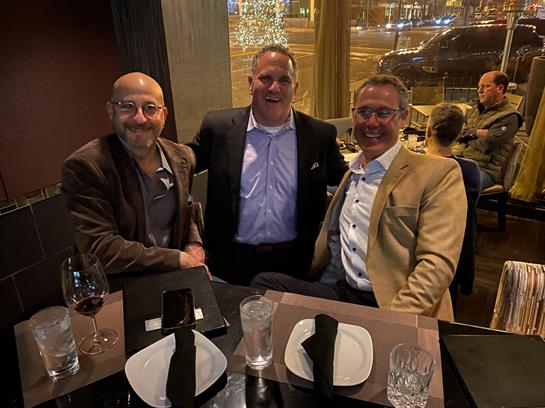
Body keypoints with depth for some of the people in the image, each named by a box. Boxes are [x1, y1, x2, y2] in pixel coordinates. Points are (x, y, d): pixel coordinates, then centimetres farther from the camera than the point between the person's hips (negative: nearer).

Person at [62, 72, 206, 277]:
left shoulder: (183, 157, 1)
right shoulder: (83, 166, -16)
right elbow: (99, 250, -19)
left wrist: (194, 244, -3)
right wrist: (178, 259, -18)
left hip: (172, 278, 5)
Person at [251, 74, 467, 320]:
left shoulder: (439, 174, -3)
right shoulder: (349, 174, 18)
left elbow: (438, 263, -12)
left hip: (395, 308, -5)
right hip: (338, 293, 6)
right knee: (264, 282, -20)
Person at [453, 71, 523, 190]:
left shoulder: (509, 117, -3)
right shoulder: (476, 108, 19)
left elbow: (487, 144, -15)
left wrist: (469, 132, 1)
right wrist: (477, 132, 0)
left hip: (484, 169, -7)